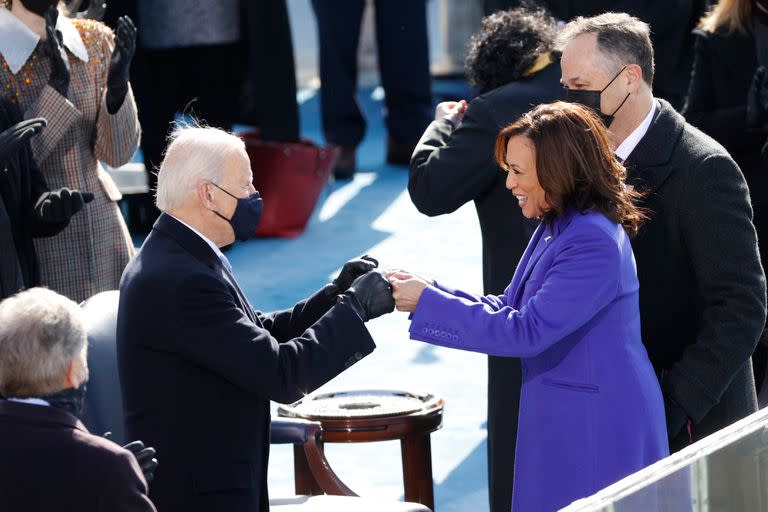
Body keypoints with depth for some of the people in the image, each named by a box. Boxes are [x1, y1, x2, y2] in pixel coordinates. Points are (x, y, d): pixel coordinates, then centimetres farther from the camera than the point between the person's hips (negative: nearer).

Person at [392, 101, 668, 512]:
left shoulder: (594, 243, -22)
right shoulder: (558, 228, 11)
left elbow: (525, 331, -22)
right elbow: (509, 308, 13)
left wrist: (428, 303, -17)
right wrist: (428, 291, 1)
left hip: (596, 433, -10)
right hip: (564, 423, 10)